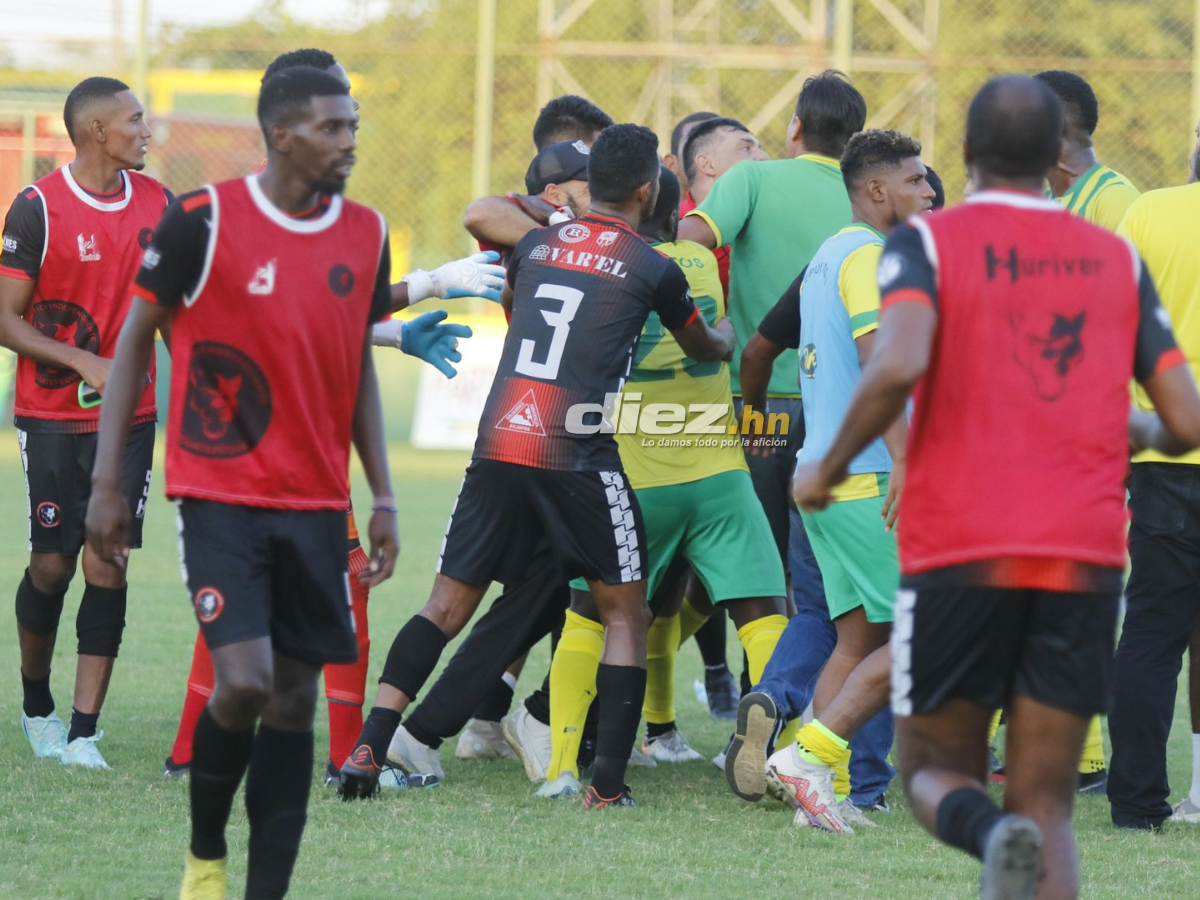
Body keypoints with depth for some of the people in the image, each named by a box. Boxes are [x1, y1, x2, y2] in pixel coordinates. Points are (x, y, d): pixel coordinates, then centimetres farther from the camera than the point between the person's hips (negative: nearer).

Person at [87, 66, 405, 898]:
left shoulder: (366, 235, 6)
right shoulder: (204, 221, -9)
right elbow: (135, 339, 0)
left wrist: (383, 497, 10)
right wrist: (107, 481, -3)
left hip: (316, 506, 5)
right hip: (220, 496, -5)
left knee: (294, 700, 2)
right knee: (244, 680, -17)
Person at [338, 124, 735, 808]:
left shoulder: (535, 245, 13)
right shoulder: (653, 269, 2)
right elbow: (705, 347, 21)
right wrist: (728, 335, 45)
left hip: (498, 442, 4)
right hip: (579, 452, -4)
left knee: (450, 603, 10)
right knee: (624, 611, 9)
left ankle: (370, 748, -3)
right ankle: (608, 783, 2)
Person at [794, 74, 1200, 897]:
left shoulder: (928, 243, 1)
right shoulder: (1118, 259, 11)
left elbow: (898, 368, -19)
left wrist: (828, 467, -3)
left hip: (960, 558, -2)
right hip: (1085, 561, 2)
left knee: (936, 774, 14)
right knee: (1047, 807, 7)